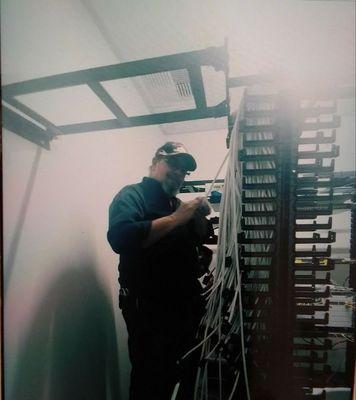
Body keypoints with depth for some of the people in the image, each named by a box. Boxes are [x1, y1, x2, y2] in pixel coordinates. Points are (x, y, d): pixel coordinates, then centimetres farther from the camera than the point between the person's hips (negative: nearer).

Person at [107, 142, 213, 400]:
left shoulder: (177, 203, 14)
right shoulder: (133, 194, -9)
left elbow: (202, 238, 14)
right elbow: (120, 237, -28)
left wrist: (200, 216, -6)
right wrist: (175, 218, -25)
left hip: (187, 304, 8)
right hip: (149, 307, -7)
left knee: (185, 376, 22)